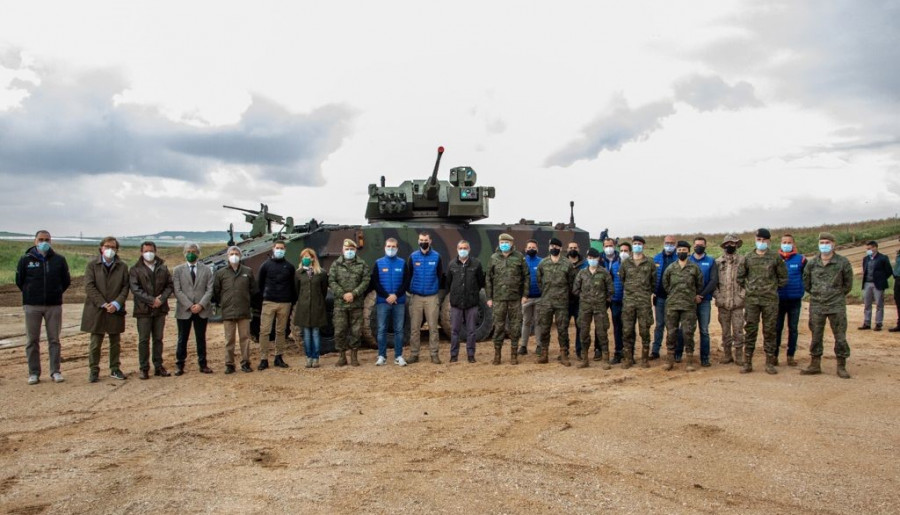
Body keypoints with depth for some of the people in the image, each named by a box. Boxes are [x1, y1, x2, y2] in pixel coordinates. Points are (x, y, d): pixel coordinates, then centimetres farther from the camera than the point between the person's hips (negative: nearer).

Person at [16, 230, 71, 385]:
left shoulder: (59, 260, 3)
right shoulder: (25, 260, 1)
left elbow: (66, 280, 12)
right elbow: (19, 280, 9)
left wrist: (56, 294, 8)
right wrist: (29, 294, 9)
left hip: (54, 305, 0)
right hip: (32, 306, 0)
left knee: (54, 340, 4)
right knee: (32, 341, 4)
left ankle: (55, 372, 10)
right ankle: (34, 373, 11)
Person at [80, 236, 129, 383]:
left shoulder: (122, 266, 6)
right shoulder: (92, 265, 1)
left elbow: (125, 287, 2)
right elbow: (89, 287, -6)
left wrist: (116, 303, -13)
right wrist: (103, 304, -14)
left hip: (115, 310, 2)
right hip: (96, 310, -2)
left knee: (115, 342, 9)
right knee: (95, 342, 3)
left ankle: (115, 369, 19)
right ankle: (94, 371, 13)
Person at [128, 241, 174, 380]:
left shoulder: (163, 268, 9)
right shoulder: (135, 269, 0)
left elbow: (170, 285, 6)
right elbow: (135, 289, -9)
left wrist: (161, 299, -10)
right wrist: (151, 300, -17)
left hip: (160, 309, 3)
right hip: (143, 310, -3)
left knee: (158, 339, 10)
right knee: (144, 340, 1)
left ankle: (158, 367, 17)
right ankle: (144, 368, 8)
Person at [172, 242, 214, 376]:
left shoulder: (206, 270, 7)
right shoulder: (178, 270, 5)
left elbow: (209, 290, 1)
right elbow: (177, 291, -3)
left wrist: (201, 305, -12)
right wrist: (189, 306, -12)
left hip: (202, 310, 1)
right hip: (184, 310, -1)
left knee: (201, 339, 8)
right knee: (182, 339, 6)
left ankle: (203, 364, 15)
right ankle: (179, 365, 15)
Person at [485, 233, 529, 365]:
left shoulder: (519, 257, 2)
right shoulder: (494, 258, 5)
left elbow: (526, 276, 4)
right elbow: (488, 279, 7)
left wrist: (525, 295, -2)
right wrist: (489, 297, 2)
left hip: (515, 298, 0)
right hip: (498, 298, 0)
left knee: (515, 326, 5)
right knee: (498, 326, 3)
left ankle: (514, 354, 15)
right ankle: (497, 354, 14)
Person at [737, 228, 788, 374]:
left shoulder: (775, 258, 2)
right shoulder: (748, 258, 5)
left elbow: (783, 277, 9)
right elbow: (740, 277, 13)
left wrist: (773, 288, 5)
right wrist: (748, 287, 7)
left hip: (770, 299, -1)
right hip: (751, 299, 1)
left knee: (769, 331, 4)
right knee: (750, 330, 2)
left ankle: (770, 363, 13)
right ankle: (747, 363, 8)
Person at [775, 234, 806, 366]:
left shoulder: (801, 259, 0)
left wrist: (801, 290, 2)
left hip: (795, 300, 0)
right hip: (779, 299, 0)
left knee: (793, 328, 7)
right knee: (777, 328, 3)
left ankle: (791, 355, 16)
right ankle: (774, 355, 9)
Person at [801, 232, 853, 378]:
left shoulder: (843, 262, -3)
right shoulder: (812, 263, 3)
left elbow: (848, 283, 6)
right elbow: (806, 283, 14)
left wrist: (838, 295, 7)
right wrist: (816, 294, 11)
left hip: (836, 306, -2)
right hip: (816, 306, 2)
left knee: (840, 336, 1)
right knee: (816, 336, 8)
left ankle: (841, 367, 12)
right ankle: (815, 365, 18)